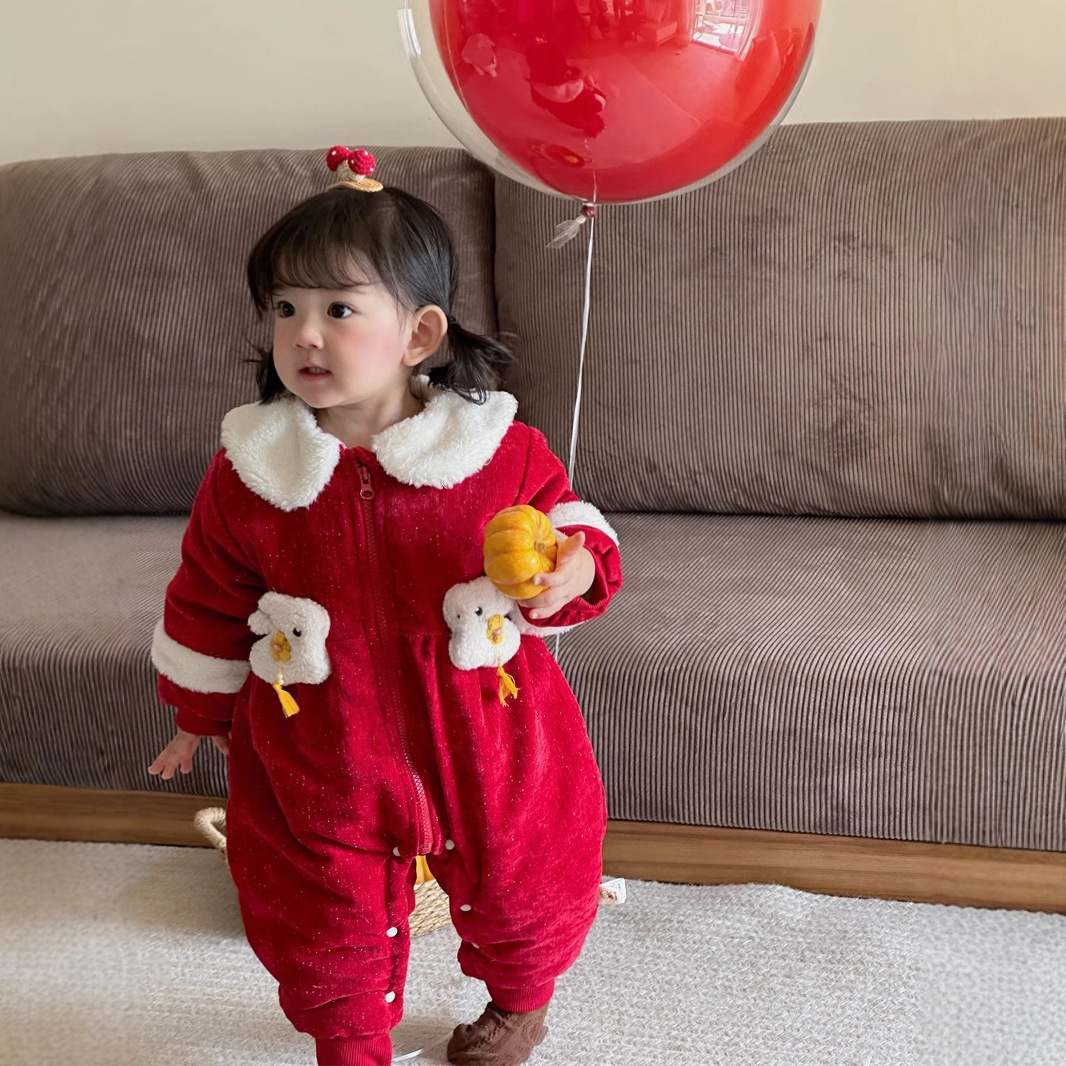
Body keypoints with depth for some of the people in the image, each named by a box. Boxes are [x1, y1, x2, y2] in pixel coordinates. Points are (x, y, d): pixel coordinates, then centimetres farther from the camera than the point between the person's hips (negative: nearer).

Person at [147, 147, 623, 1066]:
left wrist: (574, 570, -26)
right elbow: (208, 602, 3)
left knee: (521, 888, 21)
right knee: (326, 926, 16)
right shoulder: (246, 472, -10)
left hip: (488, 746, 0)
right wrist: (200, 717, 13)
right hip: (321, 762, 1)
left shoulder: (502, 450, -15)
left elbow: (569, 525, -2)